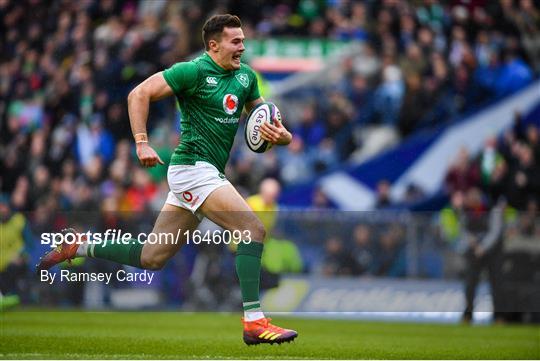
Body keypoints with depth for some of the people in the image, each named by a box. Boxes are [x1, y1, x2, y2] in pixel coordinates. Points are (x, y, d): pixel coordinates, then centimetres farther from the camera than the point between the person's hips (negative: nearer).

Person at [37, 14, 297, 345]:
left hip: (210, 174, 8)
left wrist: (280, 135, -4)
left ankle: (79, 247, 24)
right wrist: (142, 143, -18)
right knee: (253, 229, -19)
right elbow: (139, 94, -10)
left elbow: (262, 121, 19)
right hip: (193, 167, -8)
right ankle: (254, 322, -18)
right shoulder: (194, 71, -10)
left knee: (152, 257, 10)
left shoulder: (246, 76, 12)